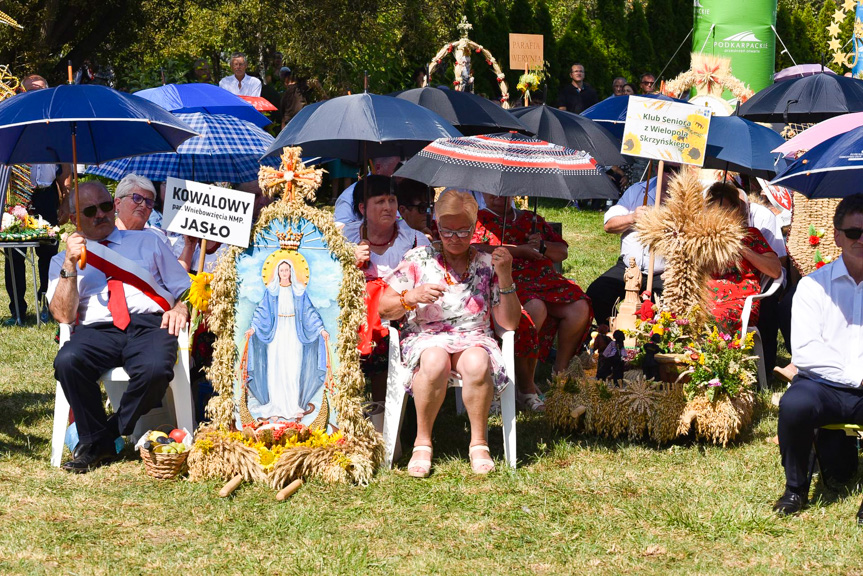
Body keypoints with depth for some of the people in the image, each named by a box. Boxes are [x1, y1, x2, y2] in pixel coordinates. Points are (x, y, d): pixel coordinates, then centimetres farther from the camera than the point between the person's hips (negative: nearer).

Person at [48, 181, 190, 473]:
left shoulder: (147, 243, 24)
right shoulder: (63, 260, 21)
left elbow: (184, 288, 20)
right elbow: (64, 315, 7)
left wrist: (180, 307, -3)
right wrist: (70, 266, -3)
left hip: (149, 324, 0)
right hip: (96, 330, 0)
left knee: (156, 368, -37)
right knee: (67, 361, -35)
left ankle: (112, 433, -12)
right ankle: (96, 443, -15)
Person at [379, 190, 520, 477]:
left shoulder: (486, 264, 10)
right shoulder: (418, 259, 7)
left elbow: (509, 323, 4)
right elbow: (383, 308, 5)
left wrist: (505, 277, -8)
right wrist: (411, 298, -16)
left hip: (474, 337, 1)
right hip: (426, 337, -1)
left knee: (477, 364, -37)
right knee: (435, 362, -38)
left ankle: (479, 443, -19)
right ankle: (422, 442, -20)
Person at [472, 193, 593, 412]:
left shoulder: (531, 219, 26)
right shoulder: (478, 220, 13)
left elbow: (562, 252, 23)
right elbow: (476, 250, -8)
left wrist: (542, 245, 1)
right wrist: (520, 250, -8)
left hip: (546, 279, 5)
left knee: (579, 307, -23)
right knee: (535, 308, -37)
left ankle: (560, 373, -9)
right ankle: (526, 387, -28)